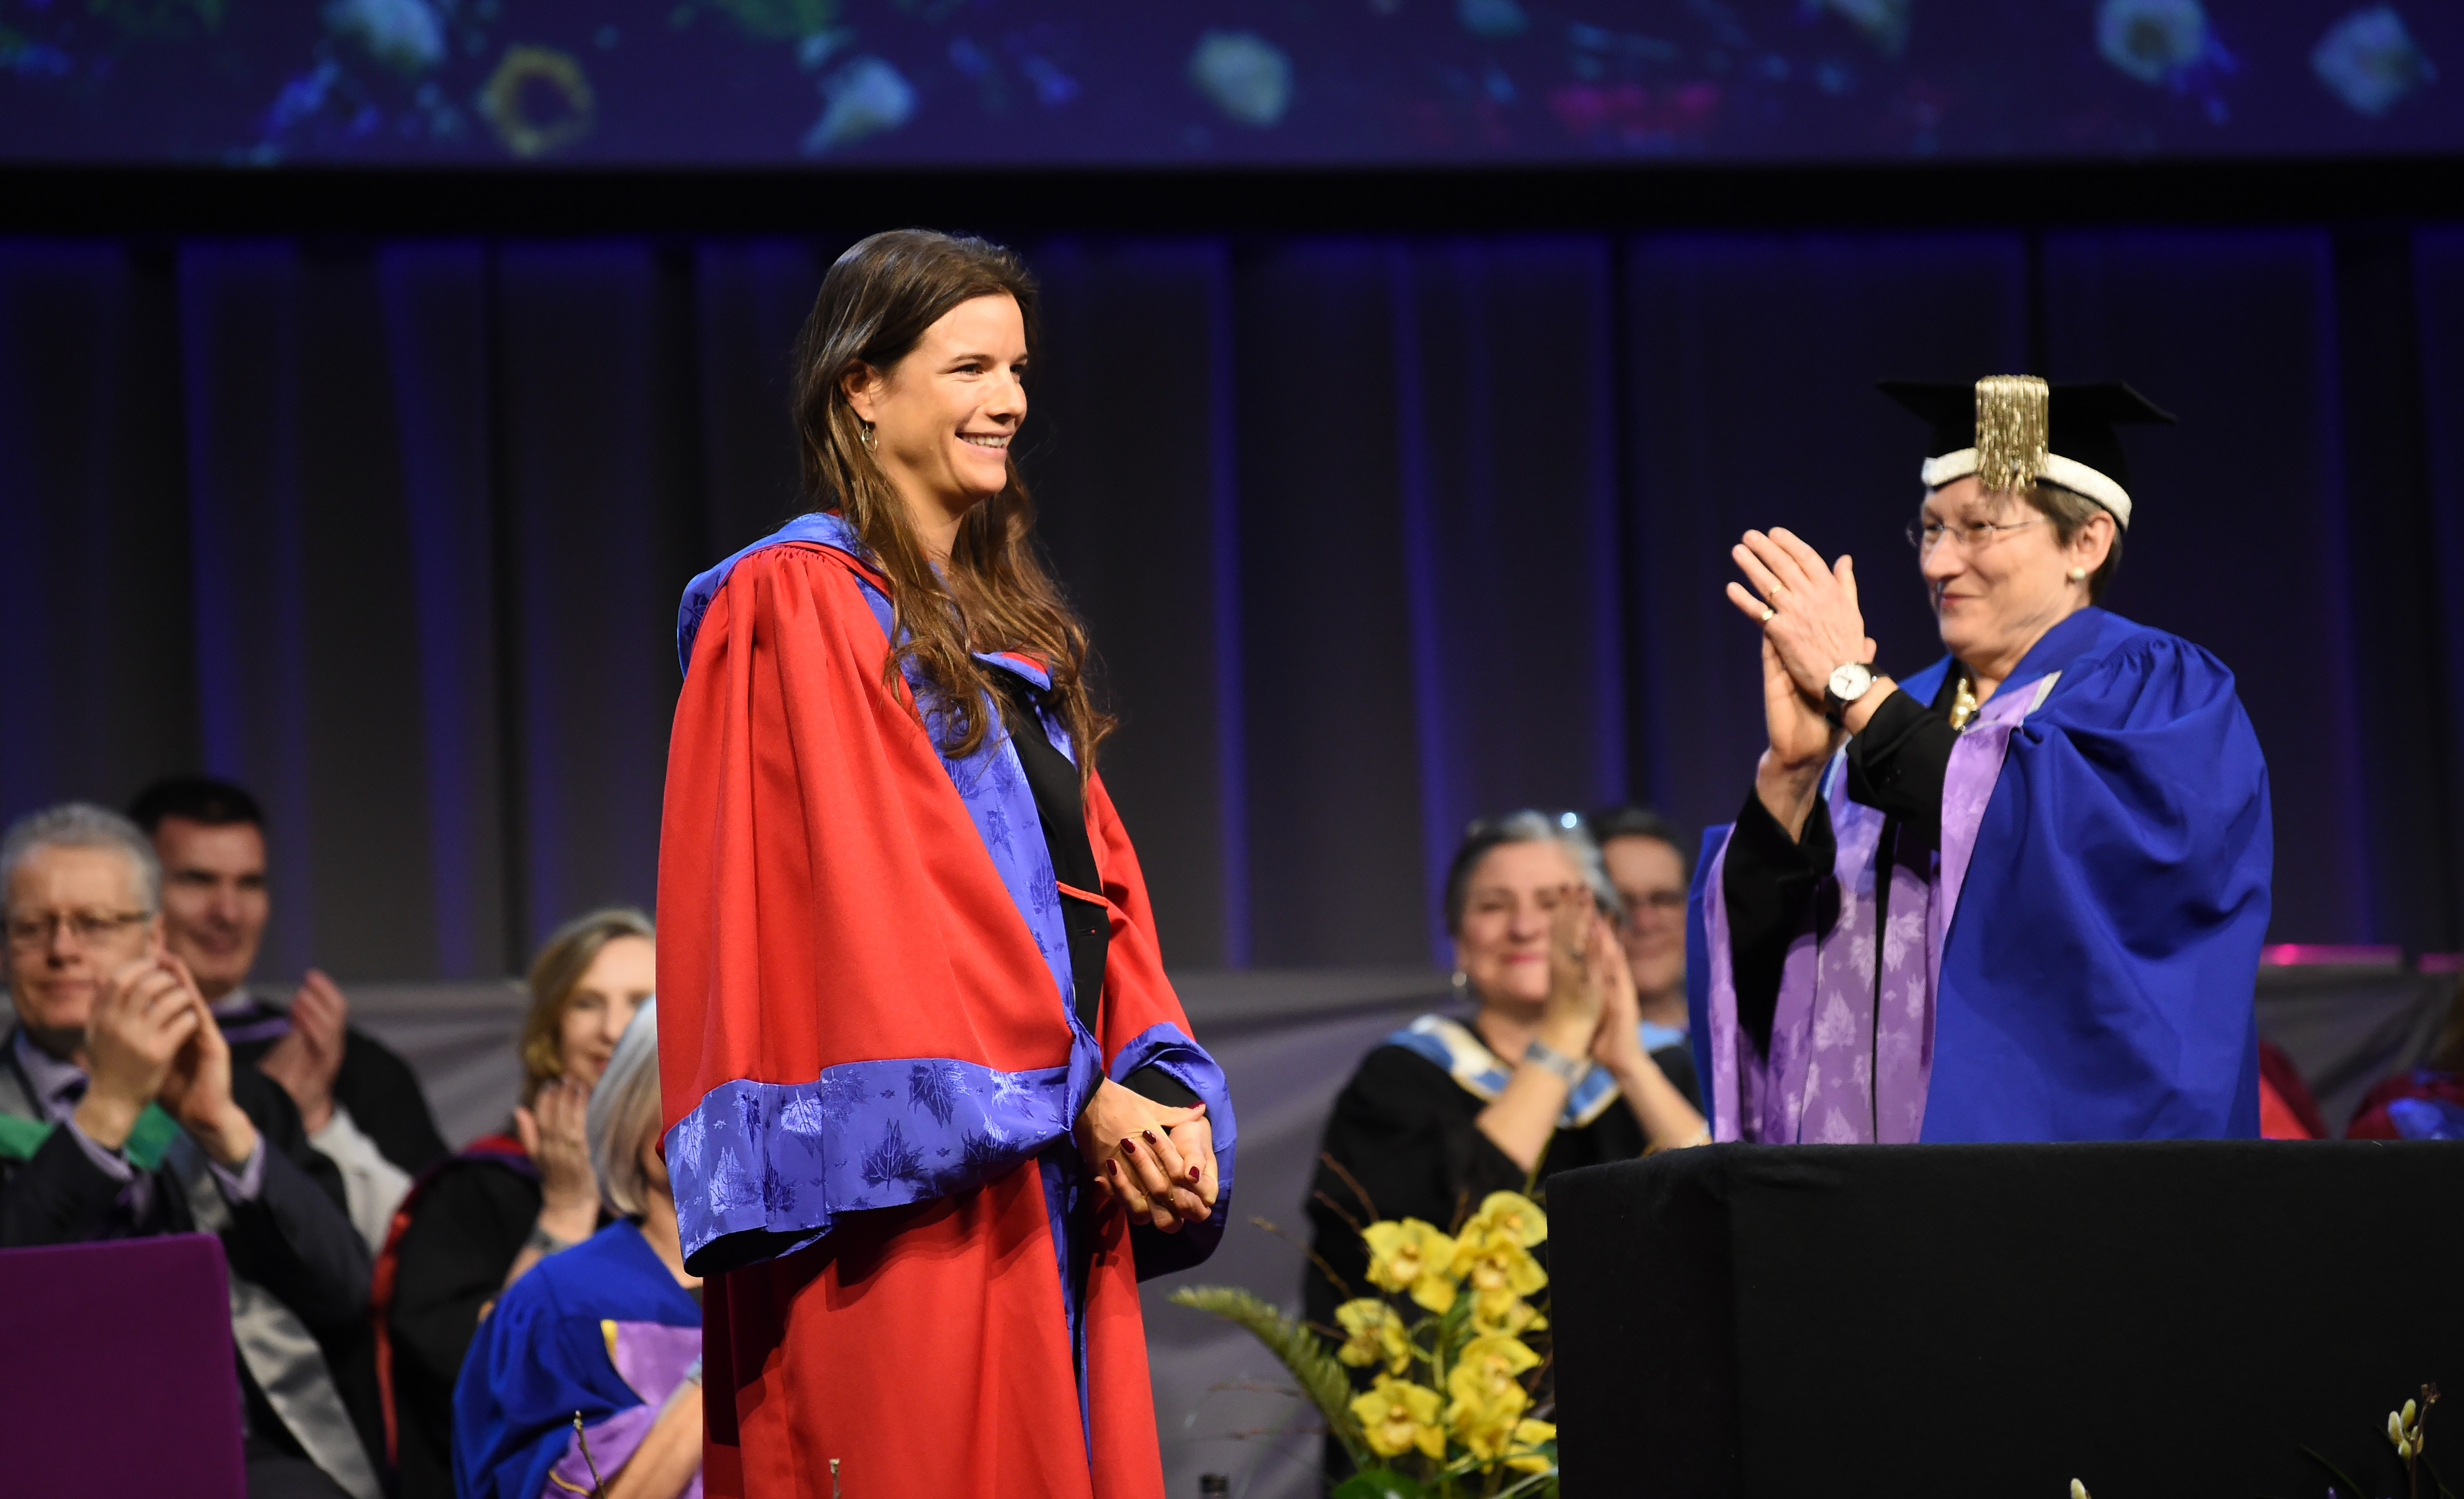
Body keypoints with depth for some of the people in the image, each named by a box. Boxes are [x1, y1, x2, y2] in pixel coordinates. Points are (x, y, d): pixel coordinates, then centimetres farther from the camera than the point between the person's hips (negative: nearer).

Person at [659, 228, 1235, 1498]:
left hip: (1062, 1192, 8)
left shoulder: (1009, 626, 20)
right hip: (915, 1193, -8)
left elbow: (1096, 877, 15)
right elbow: (871, 899, -13)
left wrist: (1160, 1094, -3)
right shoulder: (798, 605, -5)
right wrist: (1076, 1099, -15)